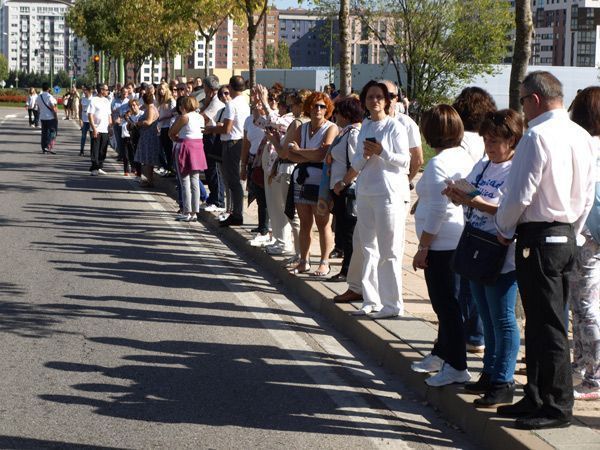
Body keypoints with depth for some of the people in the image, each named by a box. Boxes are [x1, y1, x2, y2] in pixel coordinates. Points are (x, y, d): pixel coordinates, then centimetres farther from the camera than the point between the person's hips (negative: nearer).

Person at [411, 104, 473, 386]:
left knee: (446, 304, -3)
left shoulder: (438, 164, -17)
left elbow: (438, 211, -19)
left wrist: (422, 248, -14)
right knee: (448, 302, 19)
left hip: (441, 243, -9)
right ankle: (442, 354, 32)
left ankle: (456, 367, 2)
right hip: (460, 240, 9)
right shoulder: (464, 157, 9)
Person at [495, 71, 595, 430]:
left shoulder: (537, 137, -17)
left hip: (538, 238, -9)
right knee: (545, 323, 15)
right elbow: (588, 195, 13)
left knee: (547, 326, -2)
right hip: (567, 237, 9)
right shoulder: (583, 137, 9)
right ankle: (538, 398, 24)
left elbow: (520, 193, -17)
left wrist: (504, 228, -1)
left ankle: (557, 407, 4)